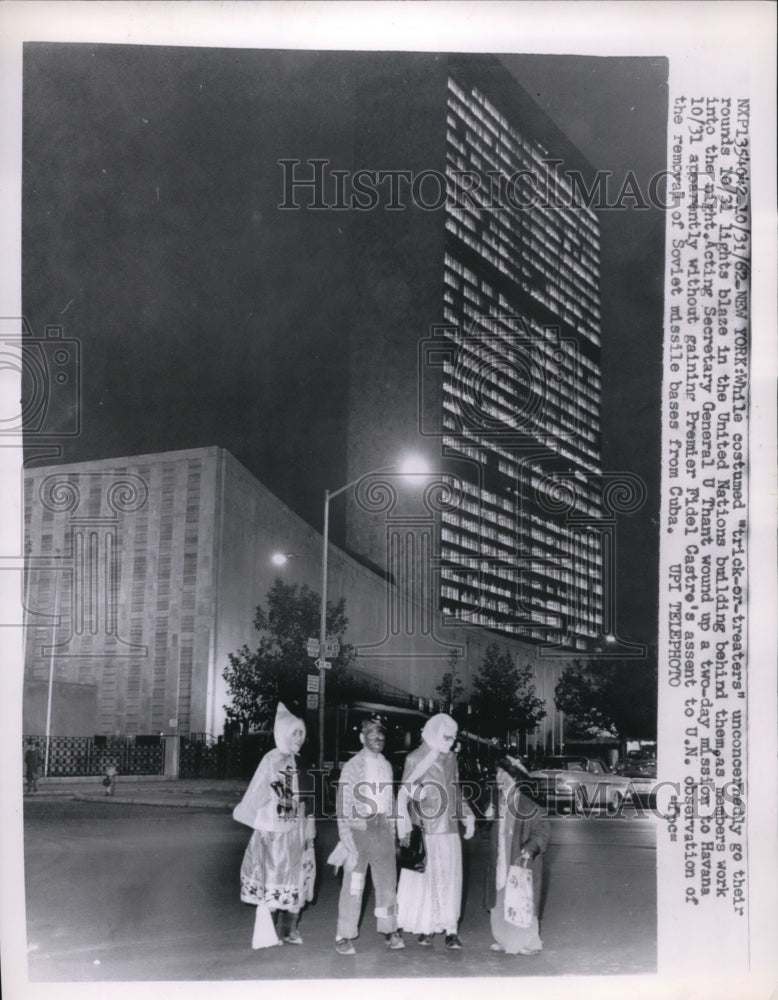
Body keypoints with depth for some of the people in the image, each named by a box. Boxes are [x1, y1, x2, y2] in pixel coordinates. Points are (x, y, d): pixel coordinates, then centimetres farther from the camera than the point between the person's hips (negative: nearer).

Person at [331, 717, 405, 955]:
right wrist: (346, 838, -12)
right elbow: (343, 804, -6)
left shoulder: (386, 766, 11)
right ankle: (345, 936, 6)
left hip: (382, 829, 5)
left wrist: (392, 833, 11)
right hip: (358, 828, -4)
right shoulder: (352, 766, -4)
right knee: (353, 886, -2)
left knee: (387, 881, 7)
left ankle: (389, 931, 19)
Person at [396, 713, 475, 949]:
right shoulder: (415, 759, -6)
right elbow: (404, 794, -7)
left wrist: (468, 816, 12)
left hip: (449, 831, 4)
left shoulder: (451, 758, 9)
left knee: (450, 878, 4)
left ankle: (450, 929, 9)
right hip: (425, 830, -4)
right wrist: (405, 829, -11)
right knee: (424, 878, 3)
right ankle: (425, 928, 15)